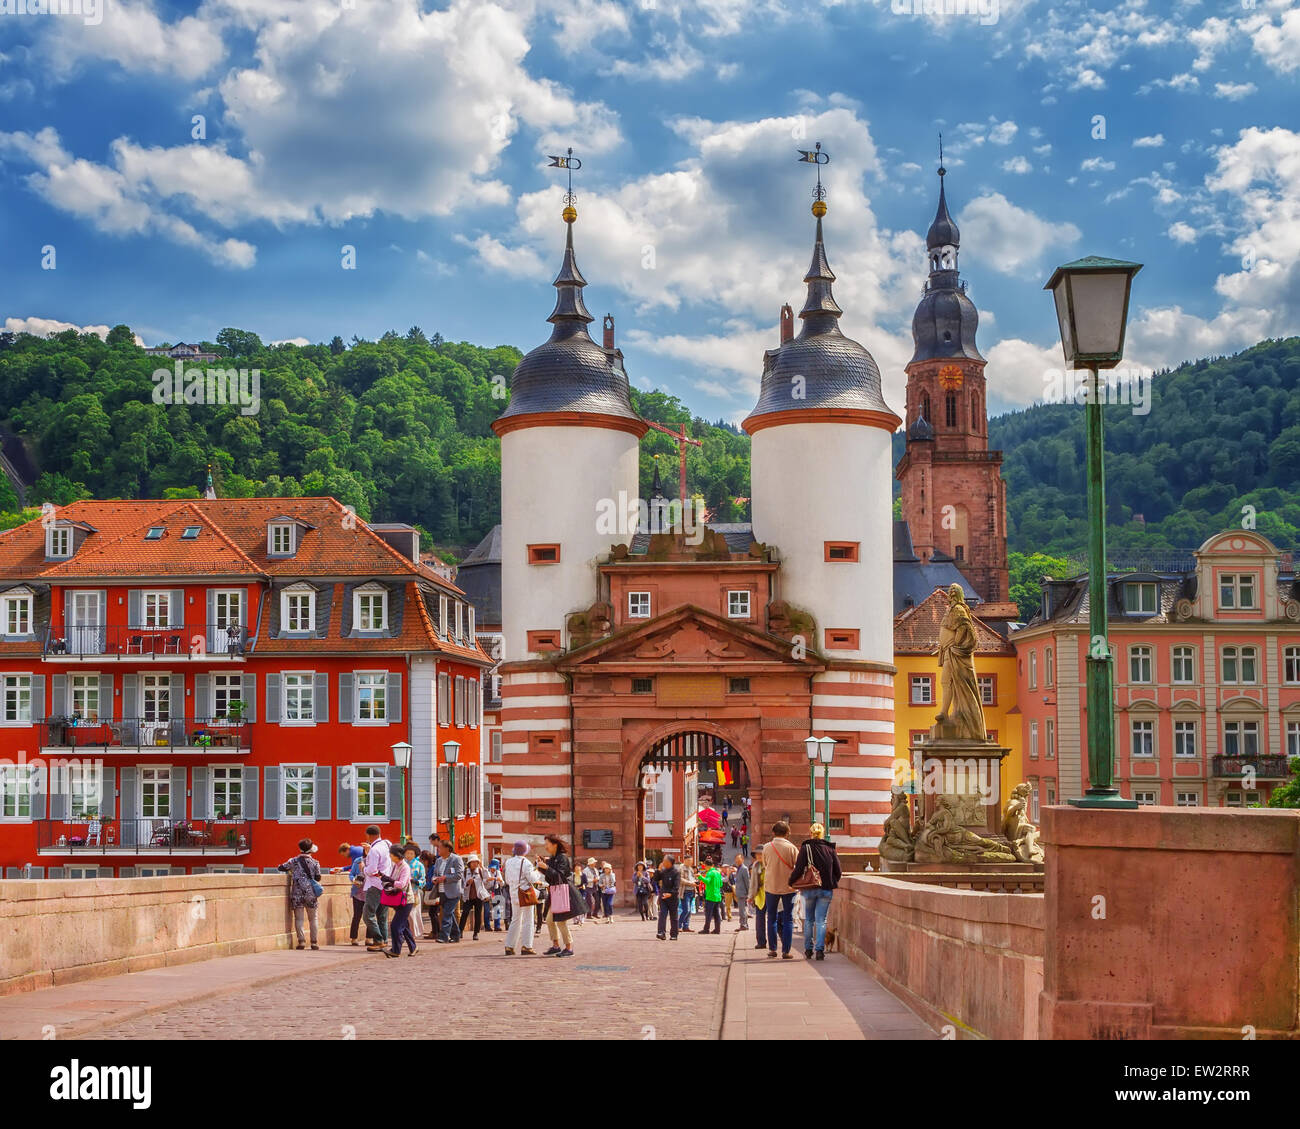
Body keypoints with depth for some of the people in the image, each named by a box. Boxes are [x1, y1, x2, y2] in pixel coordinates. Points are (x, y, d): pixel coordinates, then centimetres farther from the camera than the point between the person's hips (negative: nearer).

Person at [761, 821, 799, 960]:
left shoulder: (767, 848, -4)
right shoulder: (791, 848, -10)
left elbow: (765, 866, 9)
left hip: (771, 886, 2)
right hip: (788, 886, -2)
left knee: (772, 918, 12)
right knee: (787, 919, 4)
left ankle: (772, 949, 11)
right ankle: (786, 951, 0)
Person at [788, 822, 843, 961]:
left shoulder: (805, 848, -6)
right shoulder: (830, 849, 1)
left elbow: (799, 869, -11)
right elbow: (837, 870, 3)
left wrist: (791, 881, 4)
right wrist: (832, 883, 18)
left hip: (809, 889, -1)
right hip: (826, 890, 1)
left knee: (809, 920, 13)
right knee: (821, 920, 2)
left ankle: (808, 950, 16)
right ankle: (820, 950, -7)